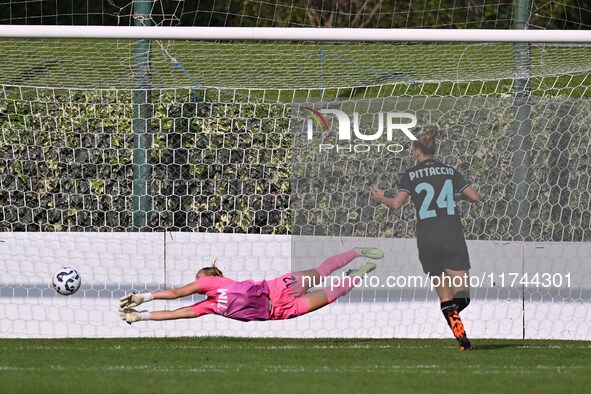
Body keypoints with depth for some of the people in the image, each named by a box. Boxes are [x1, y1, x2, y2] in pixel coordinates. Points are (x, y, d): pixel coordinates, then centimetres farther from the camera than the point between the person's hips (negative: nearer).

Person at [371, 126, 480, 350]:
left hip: (427, 242, 0)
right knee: (462, 293, -1)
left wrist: (381, 199, 12)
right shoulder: (450, 172, 9)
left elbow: (397, 203, -8)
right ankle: (456, 304, -37)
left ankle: (461, 337, -2)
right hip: (453, 238, 0)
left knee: (444, 296, 12)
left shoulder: (411, 175, 2)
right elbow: (475, 197, 10)